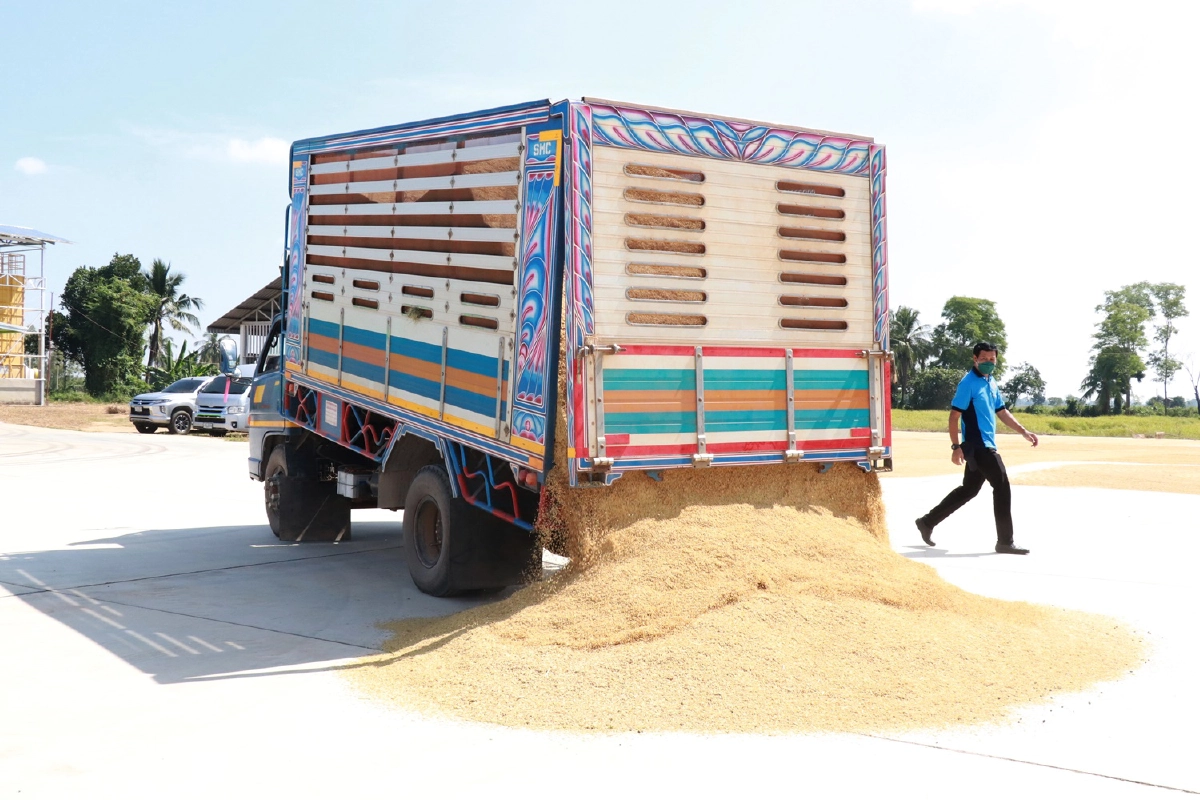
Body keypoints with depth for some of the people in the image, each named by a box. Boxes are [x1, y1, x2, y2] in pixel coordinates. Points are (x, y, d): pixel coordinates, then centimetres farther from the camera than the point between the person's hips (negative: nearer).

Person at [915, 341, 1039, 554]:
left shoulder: (991, 383, 14)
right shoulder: (968, 383, -13)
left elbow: (1002, 412, 22)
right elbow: (954, 415, -15)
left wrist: (1023, 431, 14)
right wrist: (956, 446, -18)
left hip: (984, 447, 9)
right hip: (977, 446, -9)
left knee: (968, 490, 15)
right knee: (1002, 487, -6)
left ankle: (928, 522, 23)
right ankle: (1005, 542, 2)